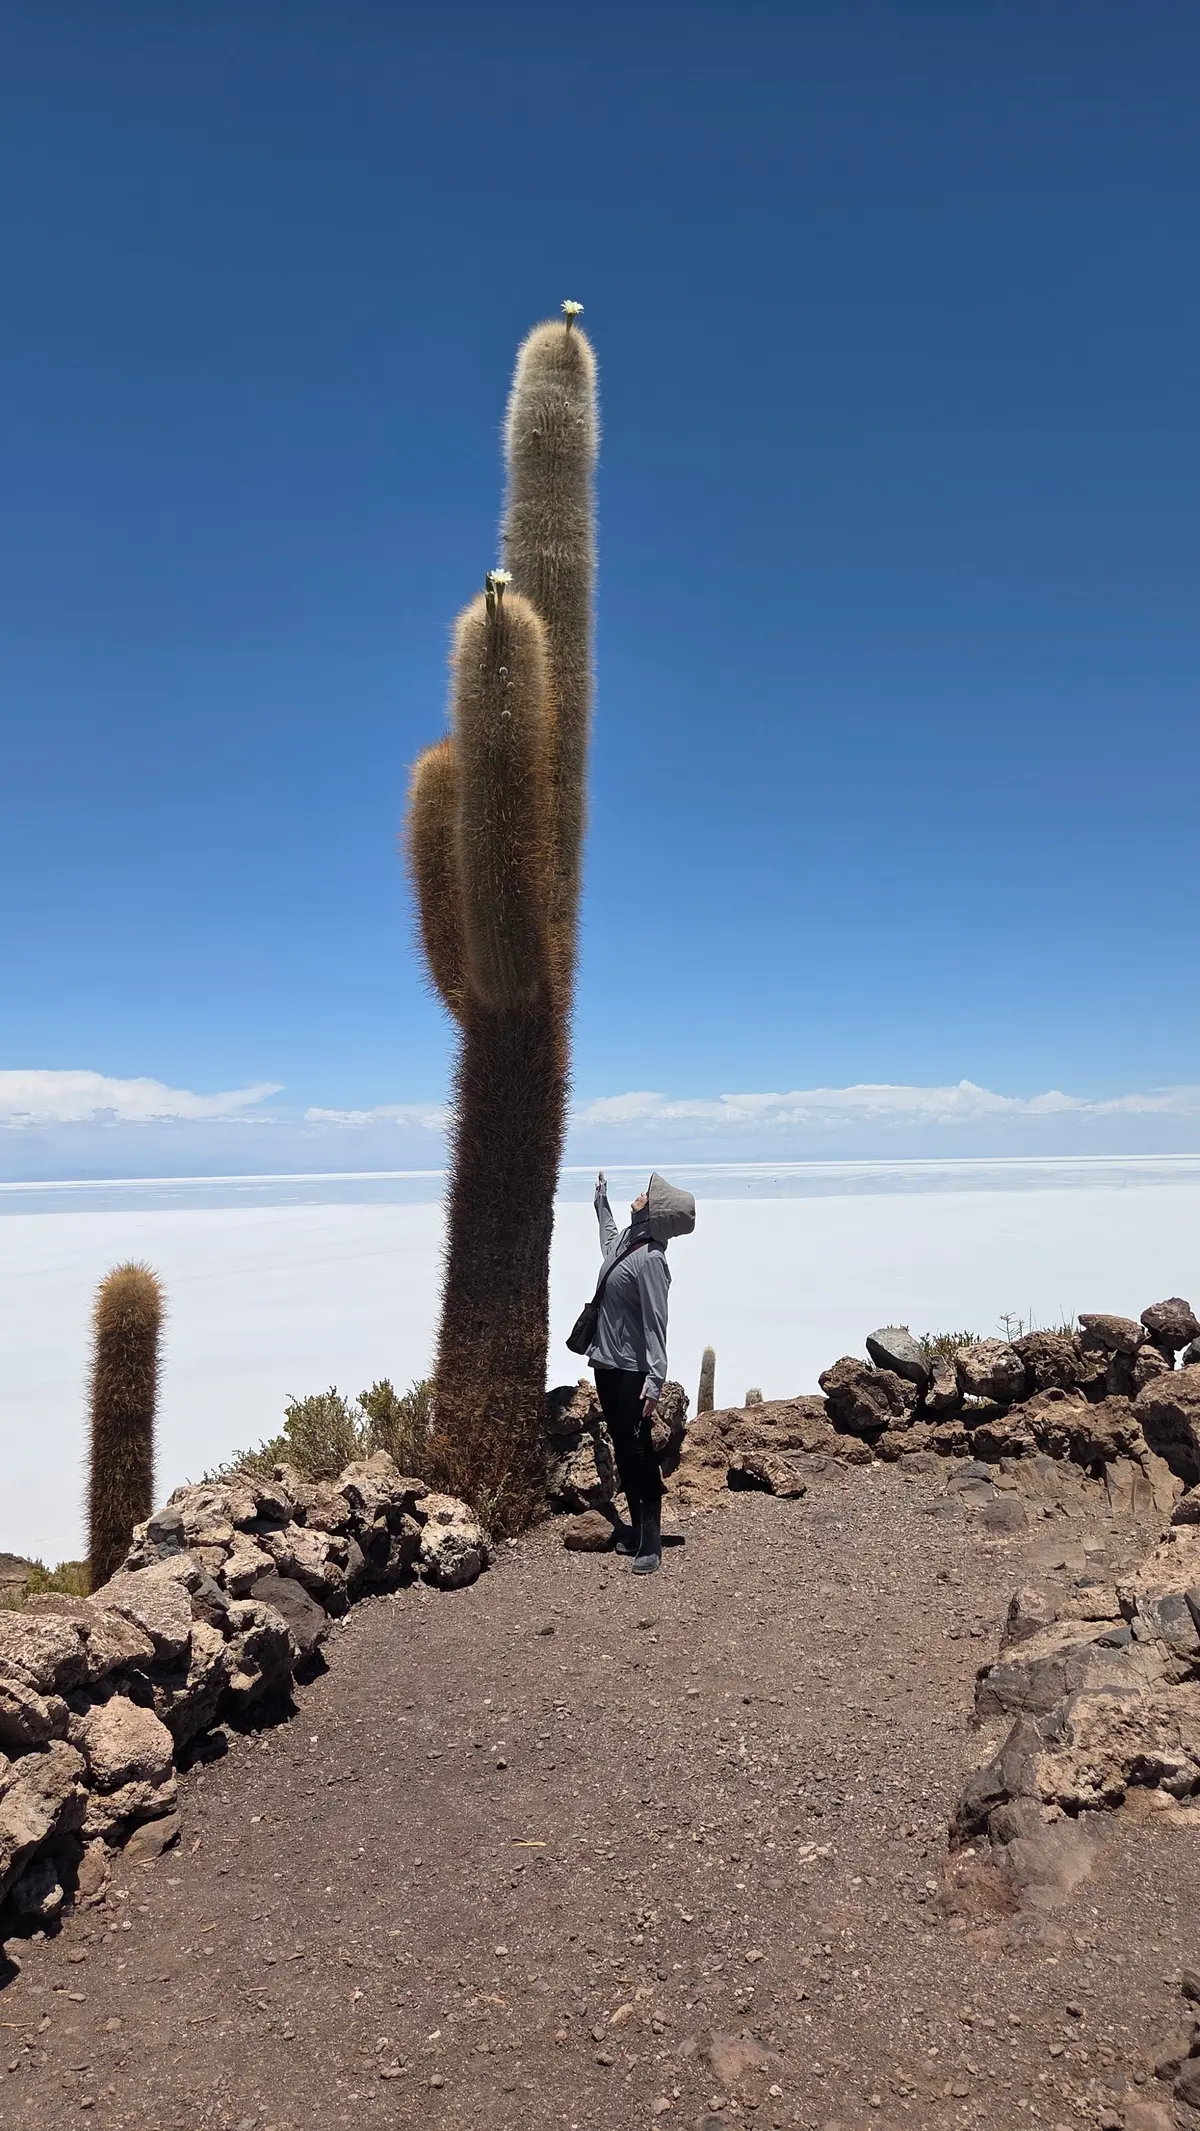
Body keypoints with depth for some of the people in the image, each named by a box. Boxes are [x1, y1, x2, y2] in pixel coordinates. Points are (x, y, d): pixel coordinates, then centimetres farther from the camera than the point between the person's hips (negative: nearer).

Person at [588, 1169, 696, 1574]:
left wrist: (655, 1379, -29)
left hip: (631, 1370, -9)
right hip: (607, 1363, 9)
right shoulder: (624, 1240, 4)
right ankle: (636, 1527, 26)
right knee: (622, 1450, 15)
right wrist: (601, 1198, 43)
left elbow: (655, 1323, -23)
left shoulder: (650, 1259, -20)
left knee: (639, 1452, -3)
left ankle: (651, 1543, 3)